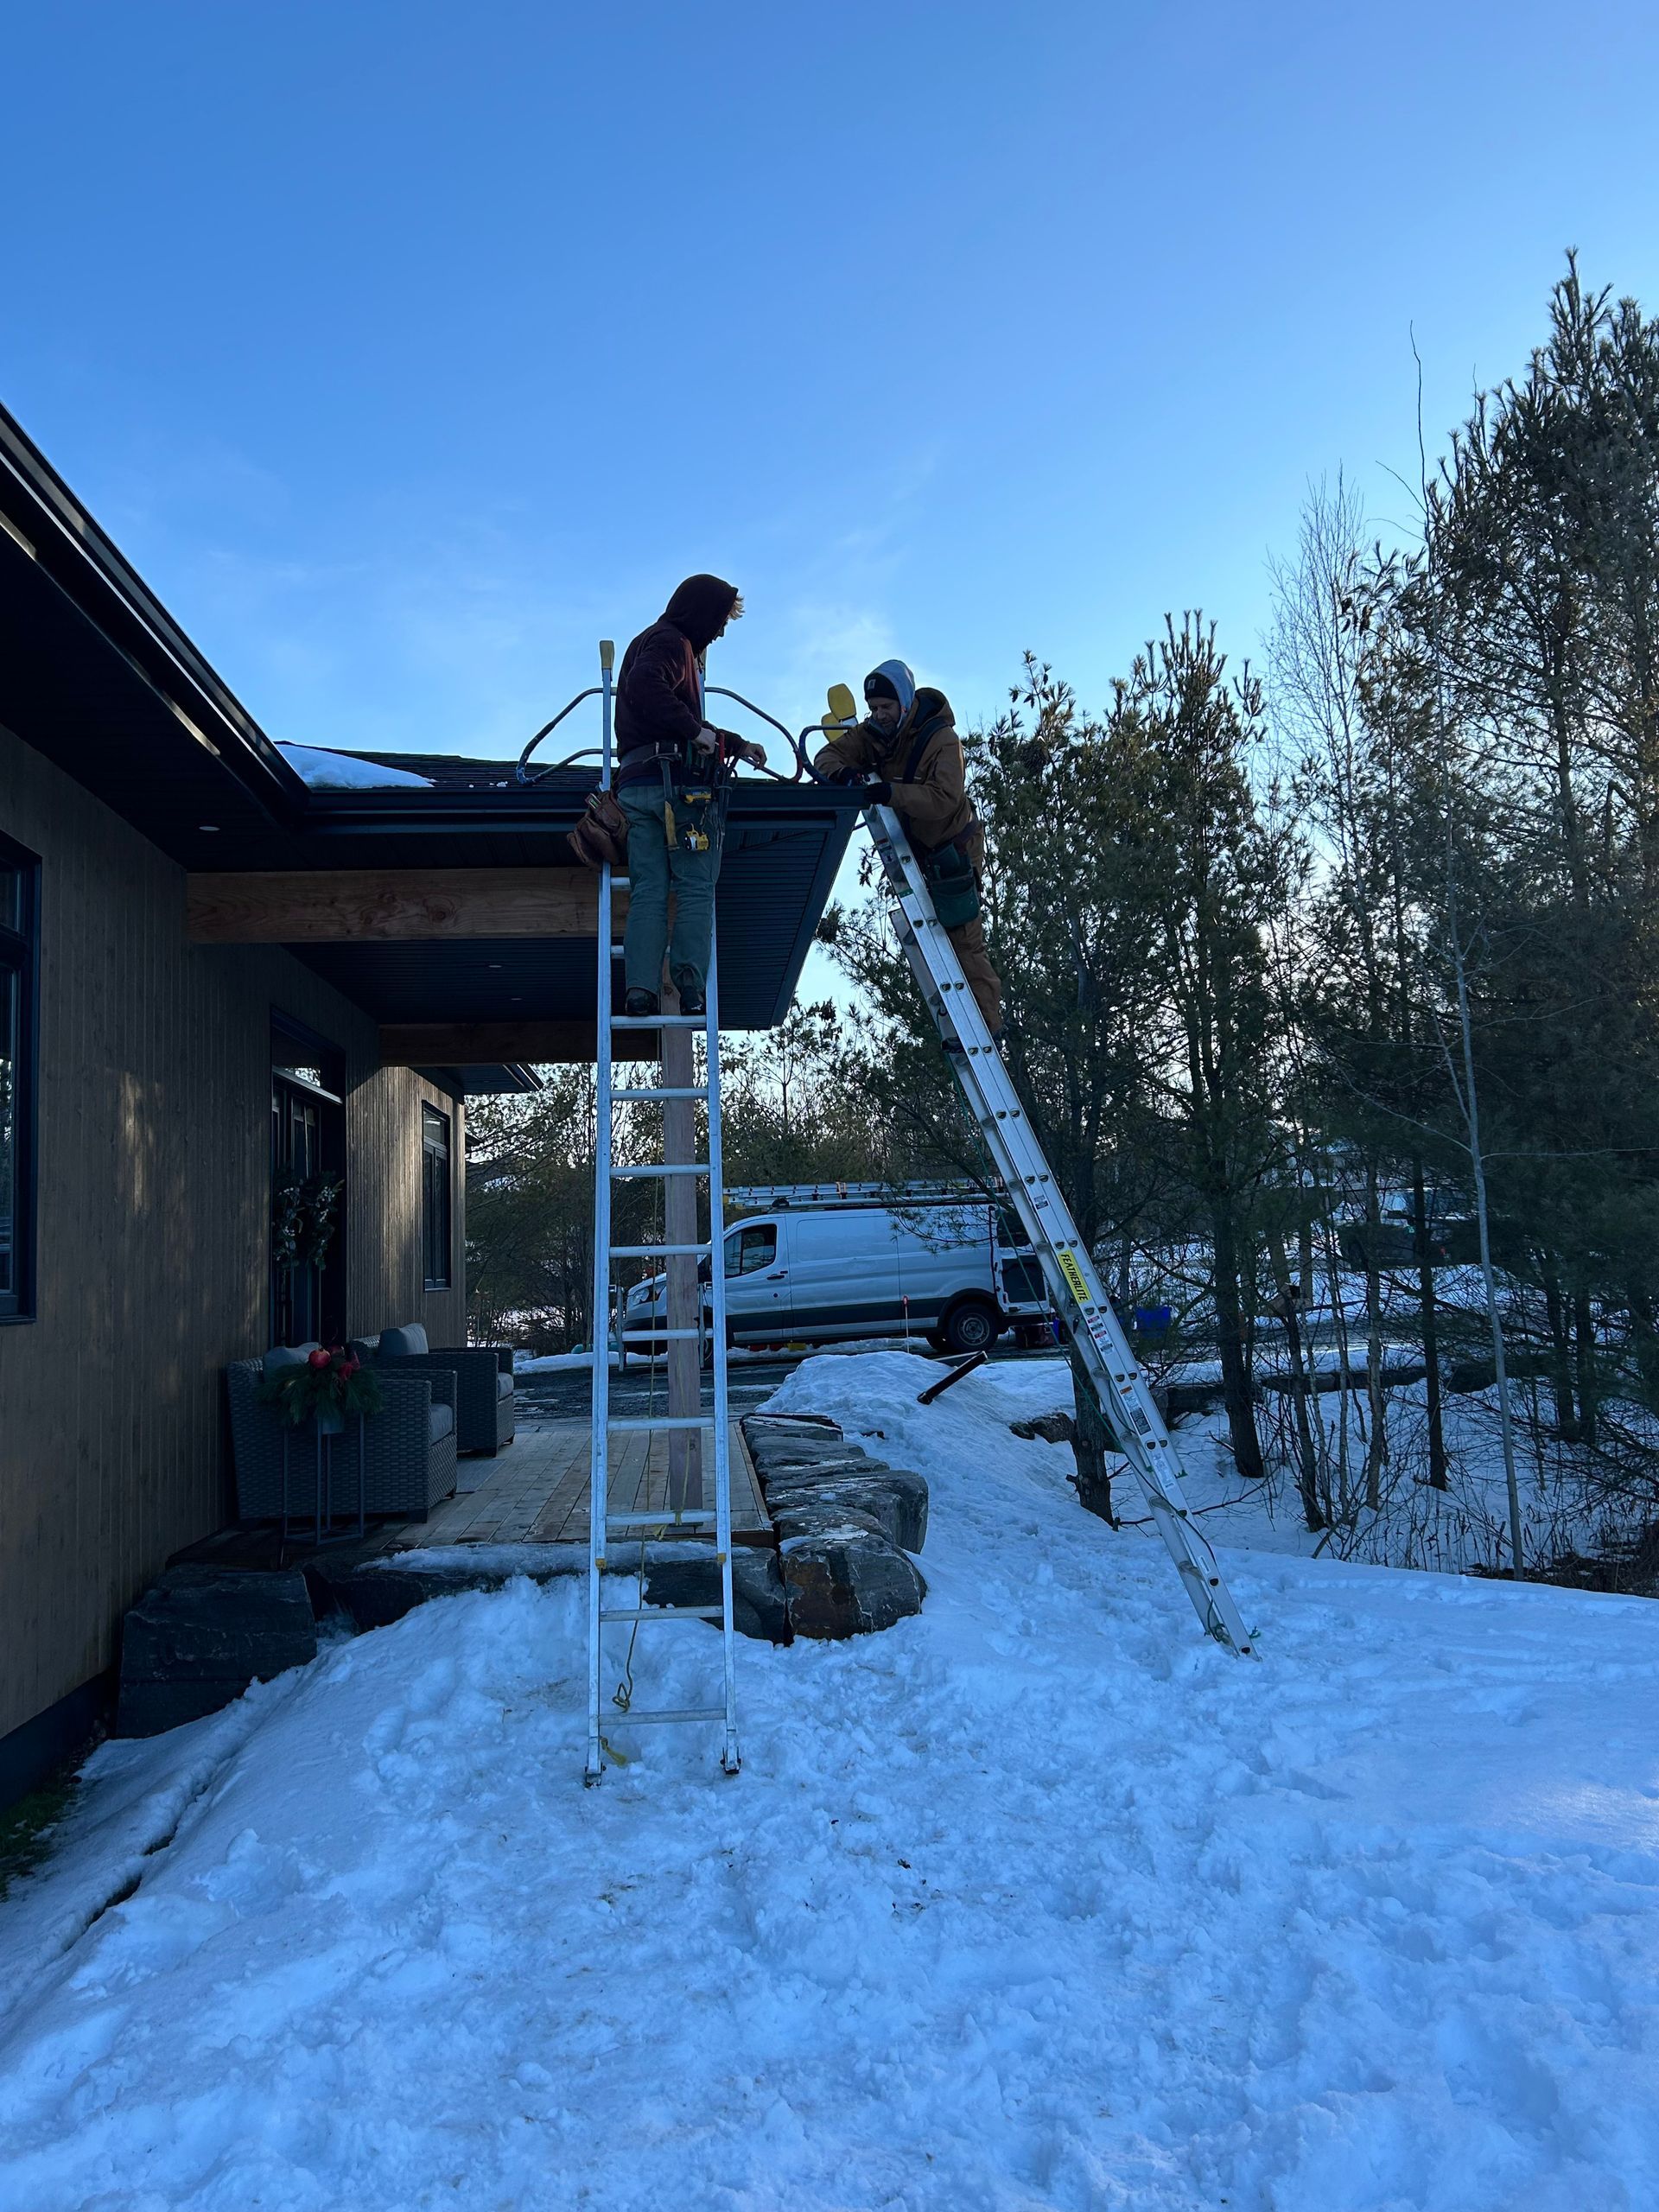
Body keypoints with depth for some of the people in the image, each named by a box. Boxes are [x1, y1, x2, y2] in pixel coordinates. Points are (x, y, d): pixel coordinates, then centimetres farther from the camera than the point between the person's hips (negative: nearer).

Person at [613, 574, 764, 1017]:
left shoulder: (651, 643, 30)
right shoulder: (671, 643, -2)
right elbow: (644, 687, -24)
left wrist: (737, 745, 40)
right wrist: (695, 730, -18)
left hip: (635, 782, 8)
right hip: (678, 781, -8)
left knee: (647, 893, 2)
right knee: (696, 891, -5)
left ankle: (640, 989, -8)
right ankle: (691, 990, -14)